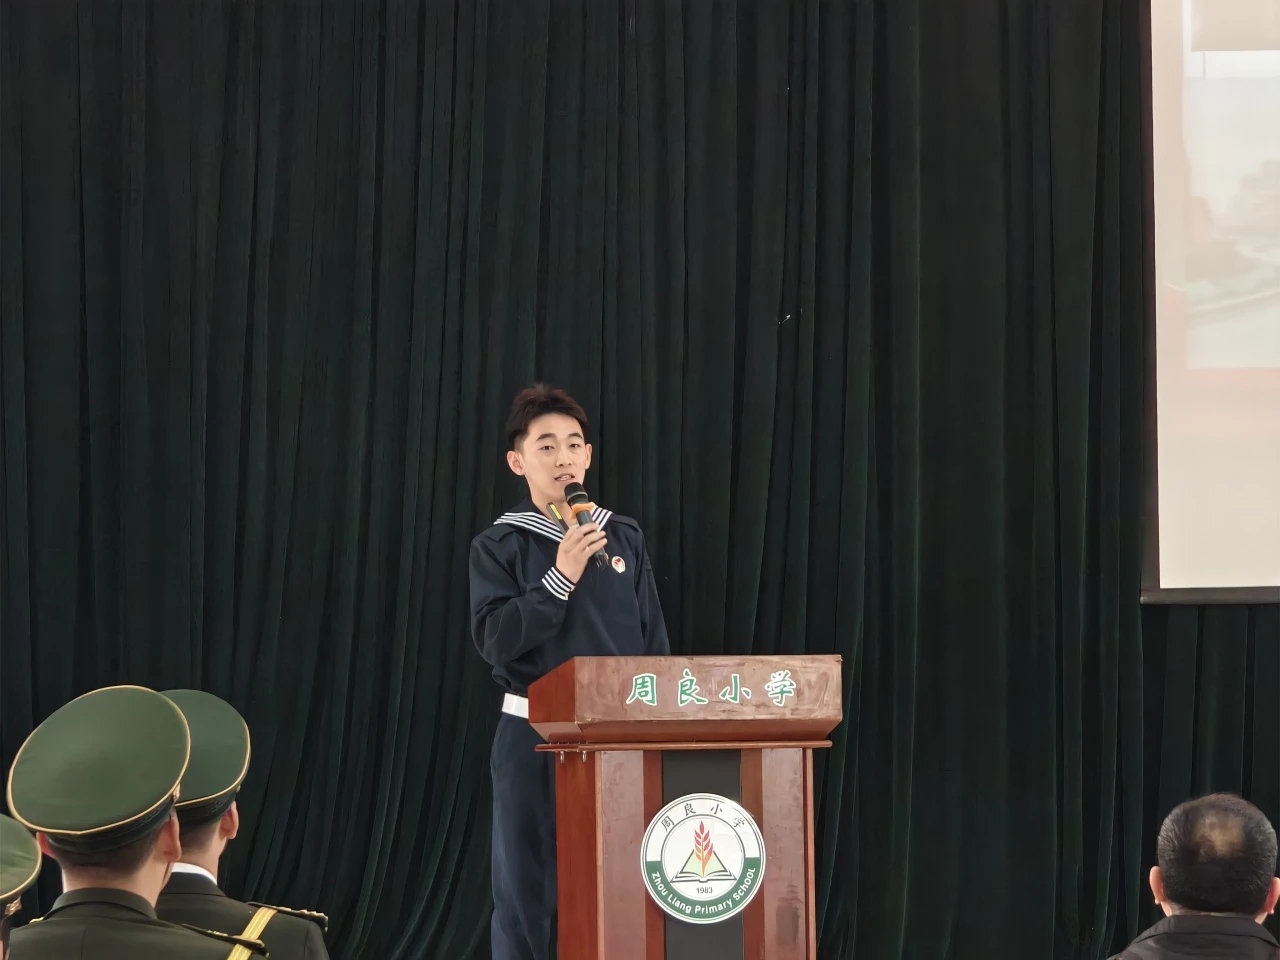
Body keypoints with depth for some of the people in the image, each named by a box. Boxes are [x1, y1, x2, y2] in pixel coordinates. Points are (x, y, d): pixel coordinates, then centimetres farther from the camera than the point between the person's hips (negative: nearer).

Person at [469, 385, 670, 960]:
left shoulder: (626, 538, 10)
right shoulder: (499, 546, 1)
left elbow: (655, 643, 12)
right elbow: (495, 639, -12)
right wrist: (561, 578, -17)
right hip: (534, 737, -2)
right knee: (525, 893, 0)